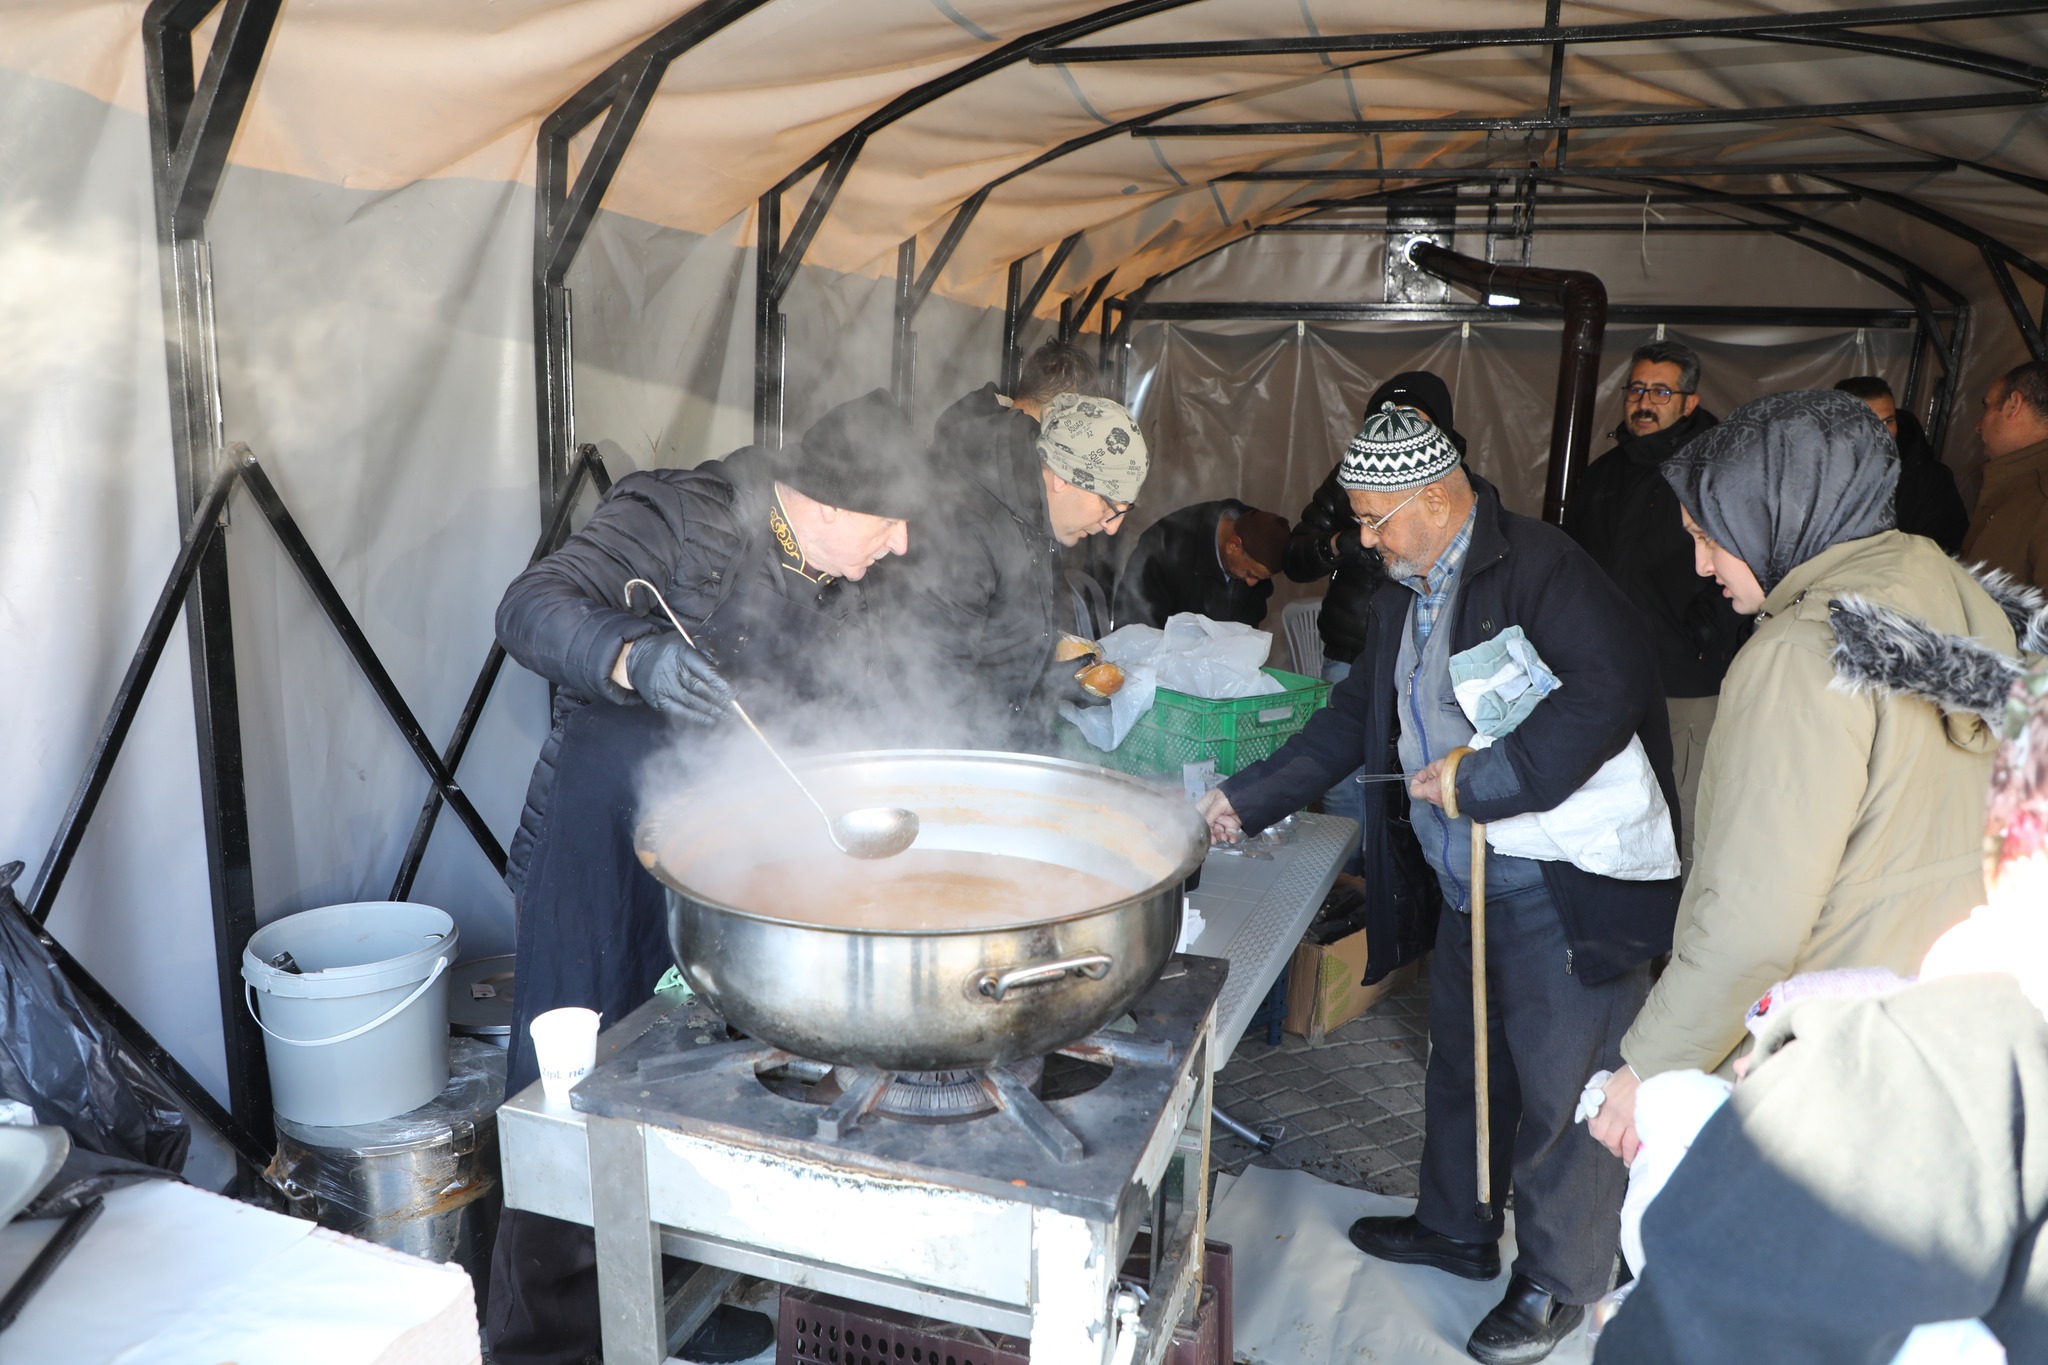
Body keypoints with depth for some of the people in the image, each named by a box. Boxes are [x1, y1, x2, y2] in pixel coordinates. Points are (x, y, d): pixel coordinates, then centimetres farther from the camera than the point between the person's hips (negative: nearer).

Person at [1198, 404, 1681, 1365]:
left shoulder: (1536, 566, -18)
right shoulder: (1403, 591, 11)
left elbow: (1608, 694, -30)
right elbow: (1356, 716, 18)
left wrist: (1470, 780, -25)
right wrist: (1247, 799, 14)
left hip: (1562, 890, -9)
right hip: (1468, 885, 9)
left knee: (1561, 1088, 6)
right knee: (1461, 1064, 22)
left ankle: (1558, 1284, 27)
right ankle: (1457, 1228, 44)